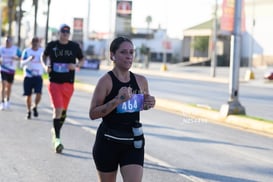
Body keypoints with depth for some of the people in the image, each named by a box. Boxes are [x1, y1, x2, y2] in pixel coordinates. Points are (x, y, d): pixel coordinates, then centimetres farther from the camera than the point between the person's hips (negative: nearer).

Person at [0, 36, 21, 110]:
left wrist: (15, 58, -20)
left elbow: (20, 58, 1)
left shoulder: (16, 49, -3)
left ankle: (8, 101, 32)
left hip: (11, 70, 1)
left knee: (9, 86, 12)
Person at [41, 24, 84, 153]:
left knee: (63, 111, 14)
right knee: (58, 110, -12)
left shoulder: (74, 46, 2)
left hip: (68, 83, 2)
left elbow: (82, 60, 13)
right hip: (54, 83, -2)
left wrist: (76, 66, -8)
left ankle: (55, 130, 38)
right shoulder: (52, 45, 0)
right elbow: (44, 56, 17)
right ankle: (57, 139, -9)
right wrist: (45, 66, -3)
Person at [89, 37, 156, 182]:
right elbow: (93, 114, -14)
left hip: (133, 143, 3)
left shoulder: (141, 81, 2)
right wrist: (117, 100, -25)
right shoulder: (106, 80, -11)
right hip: (108, 142, -3)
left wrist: (148, 104, -3)